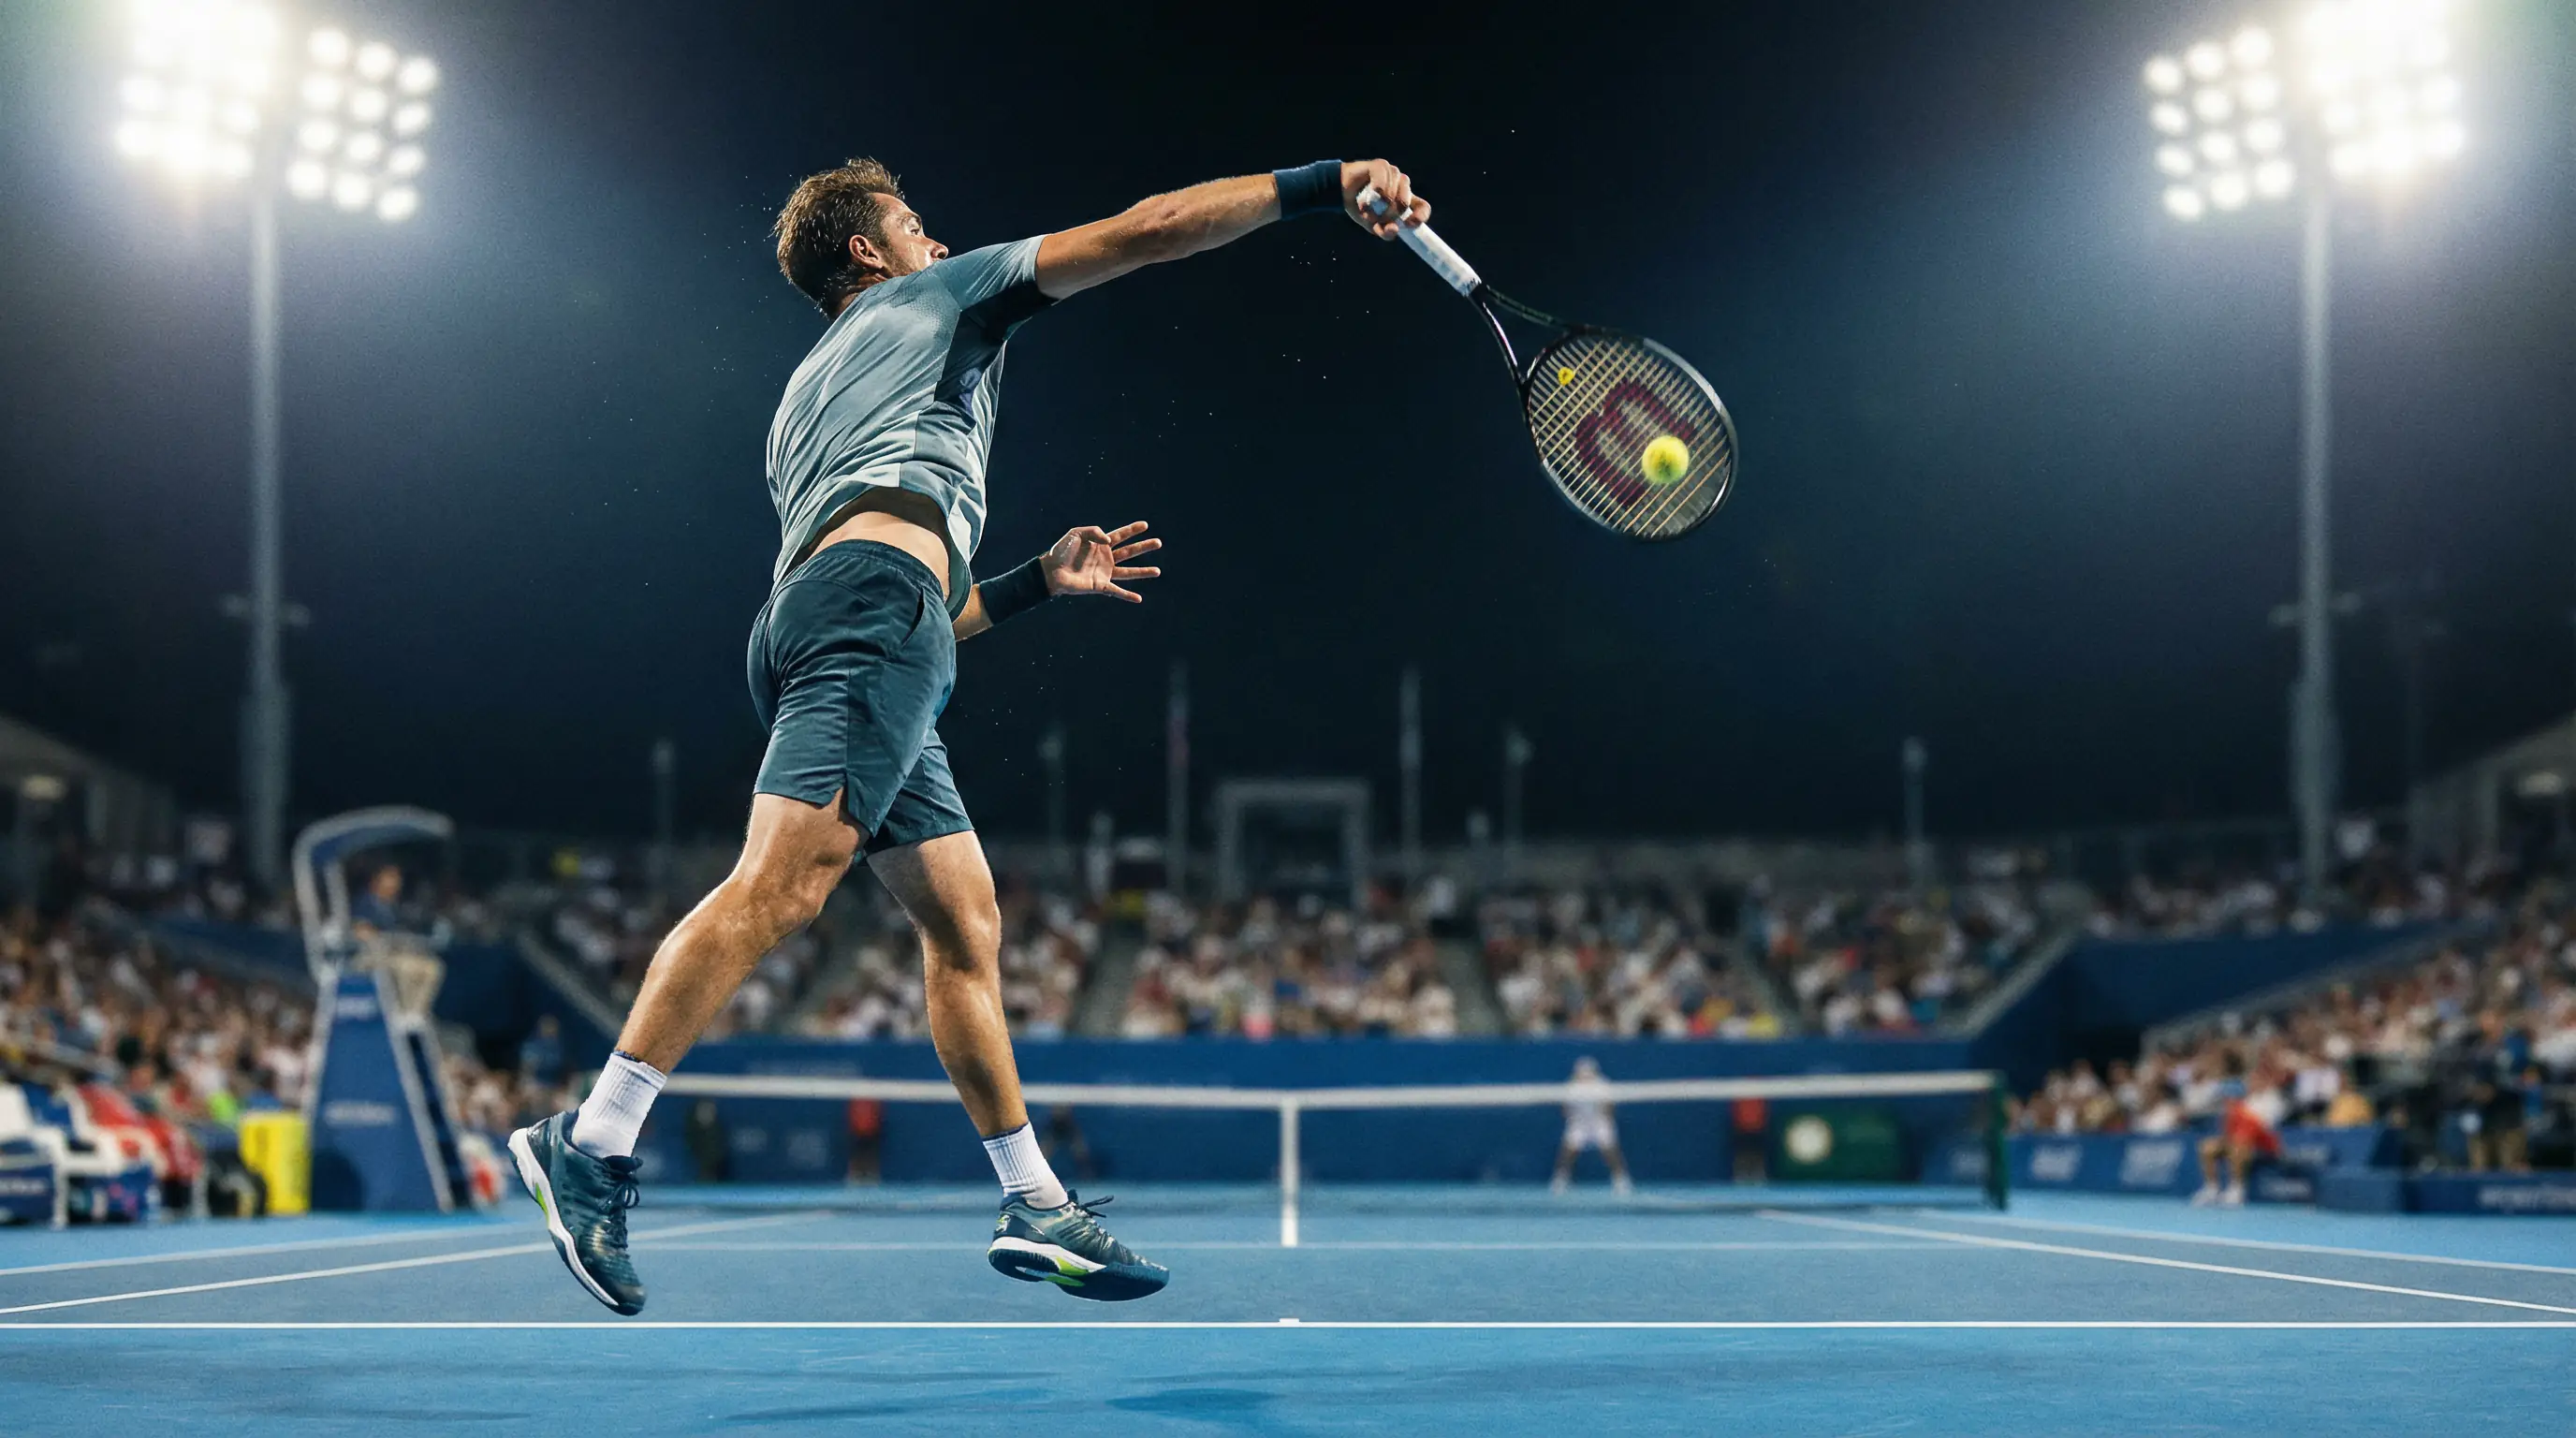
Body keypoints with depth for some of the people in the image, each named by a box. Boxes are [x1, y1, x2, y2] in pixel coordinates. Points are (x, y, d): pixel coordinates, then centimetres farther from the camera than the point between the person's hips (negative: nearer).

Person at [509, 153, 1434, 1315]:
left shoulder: (804, 401, 39)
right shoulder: (939, 297, 22)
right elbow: (1145, 230, 14)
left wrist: (1041, 579, 41)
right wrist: (1326, 183, 15)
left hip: (807, 620, 9)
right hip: (879, 579, -9)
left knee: (965, 922, 9)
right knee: (786, 880, -22)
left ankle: (1034, 1206, 8)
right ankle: (594, 1142, -31)